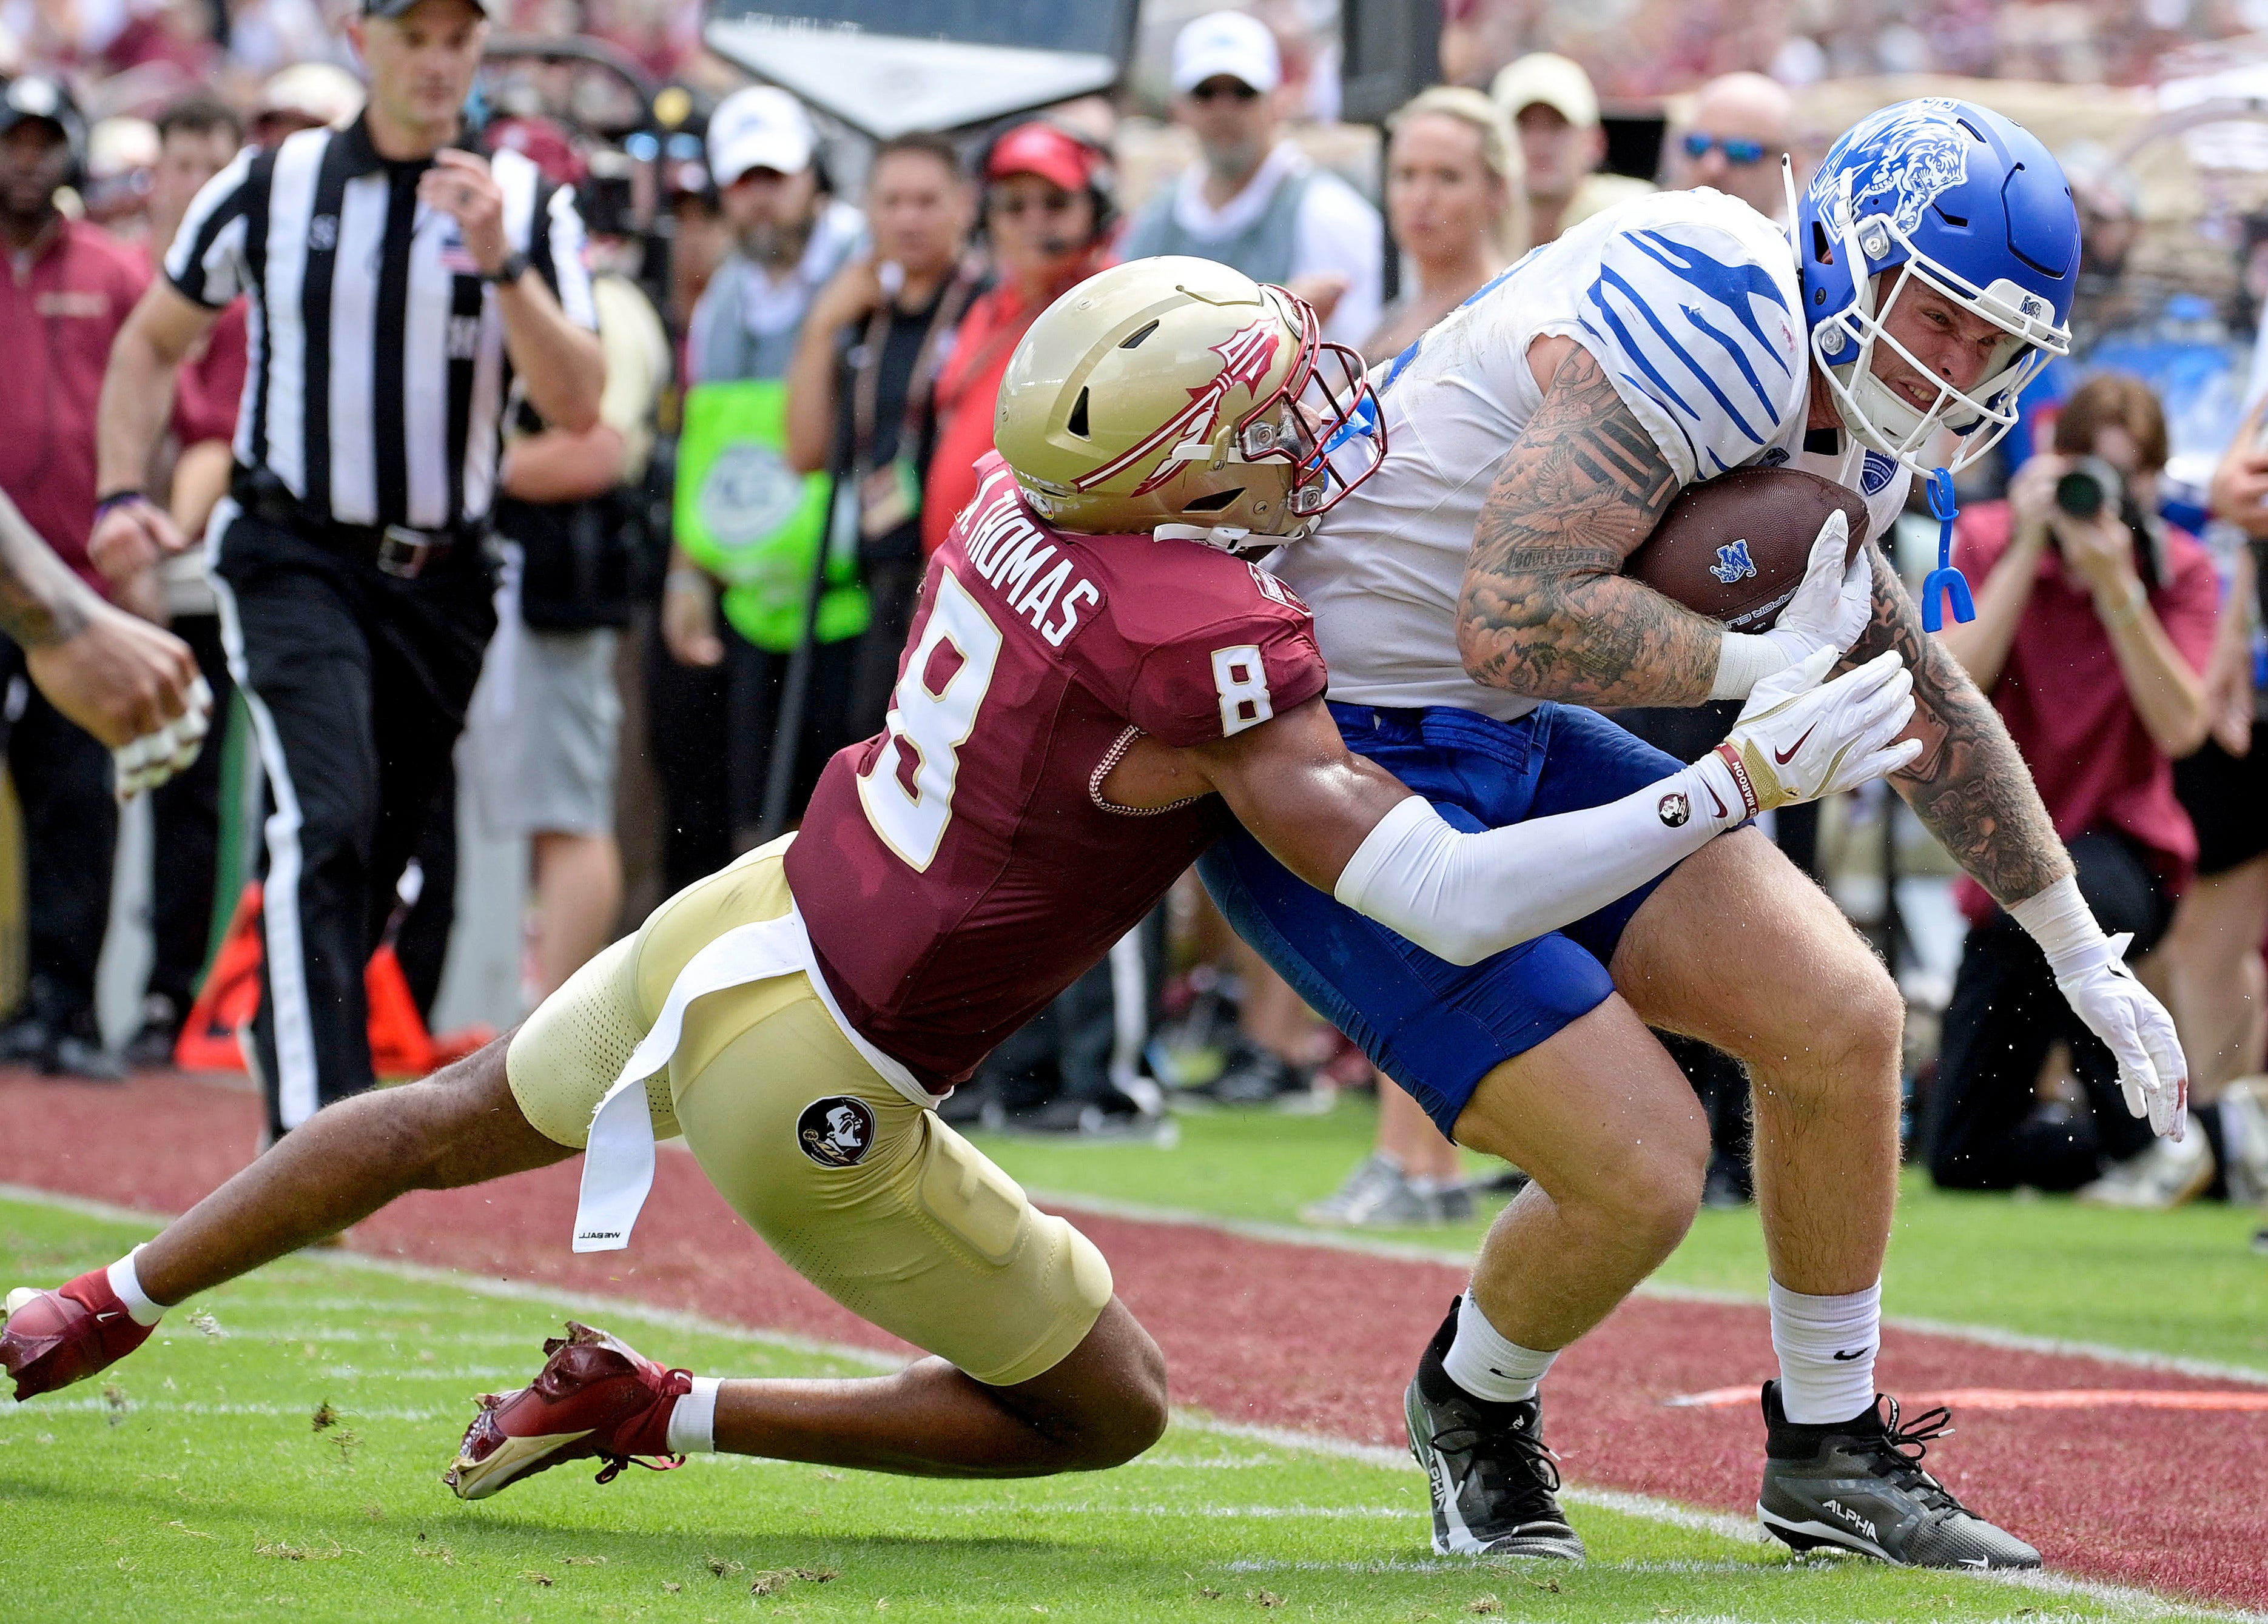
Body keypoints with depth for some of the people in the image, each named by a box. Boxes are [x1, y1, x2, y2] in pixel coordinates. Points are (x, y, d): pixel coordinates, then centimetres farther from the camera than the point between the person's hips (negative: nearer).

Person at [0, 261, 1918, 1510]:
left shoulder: (1023, 502, -6)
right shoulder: (1205, 639, -27)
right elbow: (1448, 901, -31)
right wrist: (1742, 783, -29)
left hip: (738, 924, 7)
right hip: (817, 1086, -7)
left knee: (450, 1126, 34)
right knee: (1107, 1410, 10)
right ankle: (653, 1414, 7)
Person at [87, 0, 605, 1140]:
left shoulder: (527, 207, 0)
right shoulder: (270, 189, 0)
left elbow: (576, 407, -10)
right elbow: (153, 340, 13)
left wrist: (502, 265, -22)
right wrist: (121, 495, 0)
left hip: (441, 579, 3)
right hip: (296, 563, -2)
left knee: (376, 858, 11)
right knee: (328, 820, -20)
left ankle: (288, 1038, 34)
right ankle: (316, 1127, -25)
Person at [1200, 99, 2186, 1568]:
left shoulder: (1838, 431, 8)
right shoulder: (1719, 314, -24)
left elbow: (1924, 699, 24)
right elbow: (1513, 624, -32)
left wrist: (2083, 958, 27)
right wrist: (1766, 657, -20)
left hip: (1504, 751, 9)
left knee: (1841, 1020, 1)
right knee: (1642, 1169, -14)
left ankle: (1830, 1454, 20)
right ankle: (1475, 1408, 19)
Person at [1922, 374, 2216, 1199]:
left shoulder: (2180, 570, -4)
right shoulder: (1989, 541, -3)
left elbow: (2180, 728, -18)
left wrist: (2117, 585, -24)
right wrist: (2029, 550, -20)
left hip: (2125, 844, -2)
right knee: (1959, 1160, -3)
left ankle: (2153, 1138, -22)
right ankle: (2112, 1140, 29)